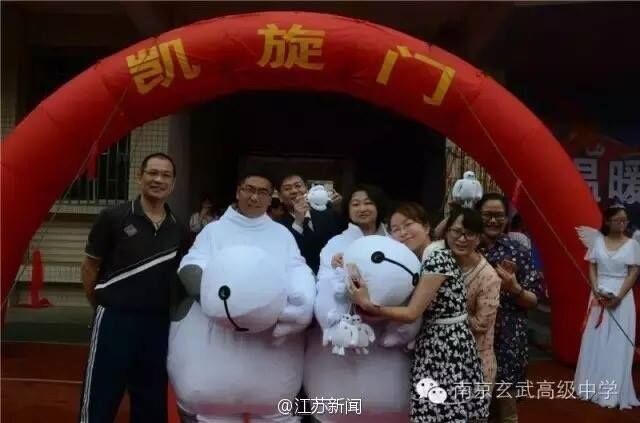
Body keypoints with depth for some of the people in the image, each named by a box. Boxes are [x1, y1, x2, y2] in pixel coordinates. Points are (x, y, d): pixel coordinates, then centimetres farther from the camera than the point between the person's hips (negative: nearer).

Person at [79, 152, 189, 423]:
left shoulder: (179, 230, 3)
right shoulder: (113, 218, -6)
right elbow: (90, 267, 1)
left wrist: (168, 311, 9)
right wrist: (102, 306, 6)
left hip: (158, 325, 4)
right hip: (115, 320, -3)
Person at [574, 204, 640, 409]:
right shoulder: (598, 241, 5)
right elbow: (592, 269, 4)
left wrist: (619, 296, -15)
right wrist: (597, 291, -11)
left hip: (621, 298, -2)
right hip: (599, 296, 2)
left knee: (618, 344, 1)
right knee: (595, 342, 7)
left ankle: (614, 392, 11)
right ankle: (592, 387, 19)